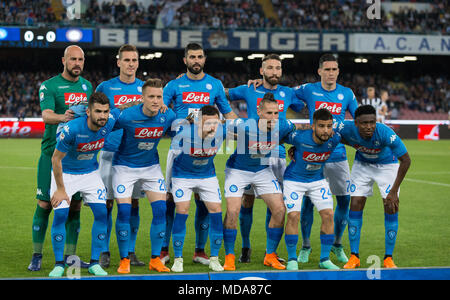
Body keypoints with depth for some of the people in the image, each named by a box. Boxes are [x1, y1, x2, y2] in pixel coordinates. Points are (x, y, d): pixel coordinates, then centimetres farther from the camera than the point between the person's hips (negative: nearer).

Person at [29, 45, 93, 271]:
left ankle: (70, 256, 12)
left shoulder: (87, 86, 13)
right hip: (52, 152, -4)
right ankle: (37, 256, 7)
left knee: (74, 206, 4)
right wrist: (62, 117, -38)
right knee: (45, 204, -3)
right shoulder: (49, 86, -4)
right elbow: (46, 115, -20)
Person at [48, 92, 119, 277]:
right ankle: (58, 265, 0)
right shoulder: (72, 129, -31)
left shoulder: (109, 122, -19)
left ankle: (94, 263, 5)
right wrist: (60, 189, -17)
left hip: (90, 172, 4)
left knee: (101, 213, -7)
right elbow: (56, 159, -20)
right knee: (60, 215, -14)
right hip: (64, 173, -4)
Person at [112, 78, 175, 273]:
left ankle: (155, 259, 5)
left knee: (160, 209, -7)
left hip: (151, 166, 3)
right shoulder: (127, 116, -25)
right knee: (124, 211, -10)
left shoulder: (168, 116, -13)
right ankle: (124, 260, 4)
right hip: (125, 166, -3)